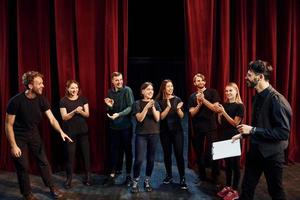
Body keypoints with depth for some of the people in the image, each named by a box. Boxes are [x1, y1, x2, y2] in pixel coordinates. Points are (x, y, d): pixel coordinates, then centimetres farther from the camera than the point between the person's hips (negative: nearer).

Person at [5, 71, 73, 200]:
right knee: (23, 166, 4)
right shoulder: (16, 101, -26)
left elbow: (51, 118, -12)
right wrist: (13, 145, -20)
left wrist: (61, 131, -27)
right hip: (19, 137, -4)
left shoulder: (41, 99, -12)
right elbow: (8, 125, -19)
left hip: (33, 134, 4)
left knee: (43, 161, 8)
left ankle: (52, 187, 24)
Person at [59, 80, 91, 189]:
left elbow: (87, 114, 0)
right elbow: (64, 117, -9)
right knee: (70, 154, 2)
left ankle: (88, 176, 21)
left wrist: (81, 111, -20)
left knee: (86, 153, 7)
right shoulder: (63, 101, -5)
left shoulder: (83, 99, 1)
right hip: (70, 132, -2)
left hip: (83, 131, 2)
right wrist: (74, 111, -24)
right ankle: (69, 178, 16)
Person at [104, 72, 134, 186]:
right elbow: (109, 111, 13)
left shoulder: (127, 90, -7)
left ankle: (128, 175, 20)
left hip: (126, 125, -4)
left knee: (127, 150, 8)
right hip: (113, 126, 4)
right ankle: (112, 175, 18)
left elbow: (130, 107, -15)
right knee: (114, 151, 8)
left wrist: (119, 114, -27)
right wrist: (110, 106, -9)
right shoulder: (110, 92, 8)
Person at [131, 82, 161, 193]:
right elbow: (139, 118, -13)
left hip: (154, 134, 3)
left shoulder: (155, 103, 6)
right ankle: (135, 182, 8)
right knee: (139, 159, -8)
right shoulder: (137, 103, -2)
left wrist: (152, 107, -16)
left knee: (151, 159, 7)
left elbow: (157, 119, -4)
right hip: (141, 134, -3)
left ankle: (147, 181, 21)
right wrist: (147, 106, -21)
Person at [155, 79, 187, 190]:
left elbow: (181, 116, 0)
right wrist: (168, 107, -22)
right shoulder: (159, 101, -2)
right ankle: (169, 176, 24)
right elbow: (161, 117, -10)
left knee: (179, 154, -5)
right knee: (167, 154, 9)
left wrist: (178, 109, -20)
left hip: (177, 130, 0)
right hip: (165, 131, 1)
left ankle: (182, 179, -1)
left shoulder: (177, 99, 0)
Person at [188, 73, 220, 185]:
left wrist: (203, 99, -16)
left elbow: (215, 108, -10)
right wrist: (199, 105, -14)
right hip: (197, 128, 4)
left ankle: (215, 176, 12)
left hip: (210, 127, -4)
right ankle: (202, 176, 23)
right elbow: (192, 113, 3)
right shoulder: (192, 97, 9)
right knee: (199, 153, 9)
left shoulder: (212, 92, -1)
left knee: (212, 152, -3)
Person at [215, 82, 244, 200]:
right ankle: (227, 187, 26)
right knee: (227, 163, 14)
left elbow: (235, 123, -15)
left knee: (235, 164, 3)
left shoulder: (239, 106, -9)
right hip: (224, 137, 6)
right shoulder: (224, 104, 7)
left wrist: (224, 112, -20)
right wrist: (219, 113, -7)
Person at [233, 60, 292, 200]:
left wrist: (253, 130, -25)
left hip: (271, 153, -7)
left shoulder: (276, 99, -21)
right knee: (247, 187, 15)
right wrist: (243, 134, 7)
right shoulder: (257, 97, 4)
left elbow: (284, 133, -25)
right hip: (255, 150, 7)